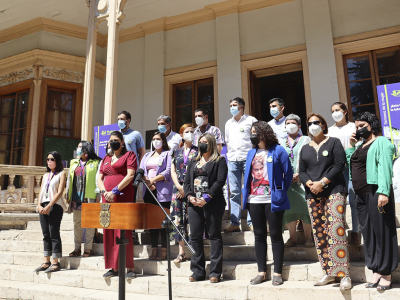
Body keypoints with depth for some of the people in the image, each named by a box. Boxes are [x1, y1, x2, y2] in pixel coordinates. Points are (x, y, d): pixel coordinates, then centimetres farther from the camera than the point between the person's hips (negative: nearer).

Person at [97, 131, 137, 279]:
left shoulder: (129, 155, 4)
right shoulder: (106, 158, 21)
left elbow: (130, 175, -9)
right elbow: (99, 179, 16)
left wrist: (115, 191, -15)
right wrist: (104, 192, -4)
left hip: (123, 198, -6)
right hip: (107, 199, 6)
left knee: (123, 232, -9)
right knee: (108, 233, 5)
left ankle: (129, 267, -3)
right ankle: (113, 267, 13)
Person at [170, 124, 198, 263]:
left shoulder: (198, 151, 6)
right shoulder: (176, 152, 15)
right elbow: (173, 171, 9)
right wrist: (179, 186, -6)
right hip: (178, 188, 3)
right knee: (179, 218, 2)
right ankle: (181, 253, 11)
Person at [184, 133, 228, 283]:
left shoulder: (219, 161, 3)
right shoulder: (193, 162, 20)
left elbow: (220, 181, -9)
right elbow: (186, 181, 15)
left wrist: (207, 197, -17)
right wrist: (190, 196, -3)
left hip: (213, 204, -5)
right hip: (194, 204, 6)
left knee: (214, 236, -1)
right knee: (195, 236, 5)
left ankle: (215, 272, 6)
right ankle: (198, 272, 15)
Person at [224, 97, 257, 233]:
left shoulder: (251, 120, 6)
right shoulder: (228, 123, 20)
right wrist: (228, 156, 14)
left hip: (248, 159, -4)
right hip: (232, 160, 4)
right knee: (234, 192, 4)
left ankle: (251, 222, 3)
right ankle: (234, 223, 8)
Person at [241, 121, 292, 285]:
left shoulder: (278, 150, -3)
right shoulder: (251, 153, 13)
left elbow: (288, 173, -2)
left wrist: (281, 191, 0)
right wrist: (246, 192, 9)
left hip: (273, 200, -5)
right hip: (254, 200, 5)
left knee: (275, 235, 3)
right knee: (259, 235, 10)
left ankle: (277, 273, 12)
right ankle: (261, 272, 19)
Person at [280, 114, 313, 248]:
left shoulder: (306, 140, 9)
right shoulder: (282, 143, 18)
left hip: (302, 180, -3)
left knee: (305, 208, -7)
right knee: (289, 209, 1)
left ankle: (308, 238, 4)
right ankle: (293, 238, 9)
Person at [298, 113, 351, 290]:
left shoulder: (334, 142, 6)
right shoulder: (305, 149, 18)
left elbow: (339, 165, -5)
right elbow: (301, 171, 12)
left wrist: (322, 182, -12)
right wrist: (310, 184, -8)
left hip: (334, 191, -4)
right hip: (313, 195, 4)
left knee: (336, 231, -13)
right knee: (319, 234, 3)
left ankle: (344, 274, -8)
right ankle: (329, 273, 10)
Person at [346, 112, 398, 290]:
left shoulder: (381, 142, -3)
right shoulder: (360, 145, 21)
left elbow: (385, 167, -16)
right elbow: (349, 162, 23)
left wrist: (383, 192, -26)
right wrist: (351, 145, 15)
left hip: (376, 192, -8)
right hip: (361, 194, 8)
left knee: (382, 232, -2)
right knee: (368, 233, 8)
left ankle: (386, 274, 7)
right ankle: (376, 272, 16)